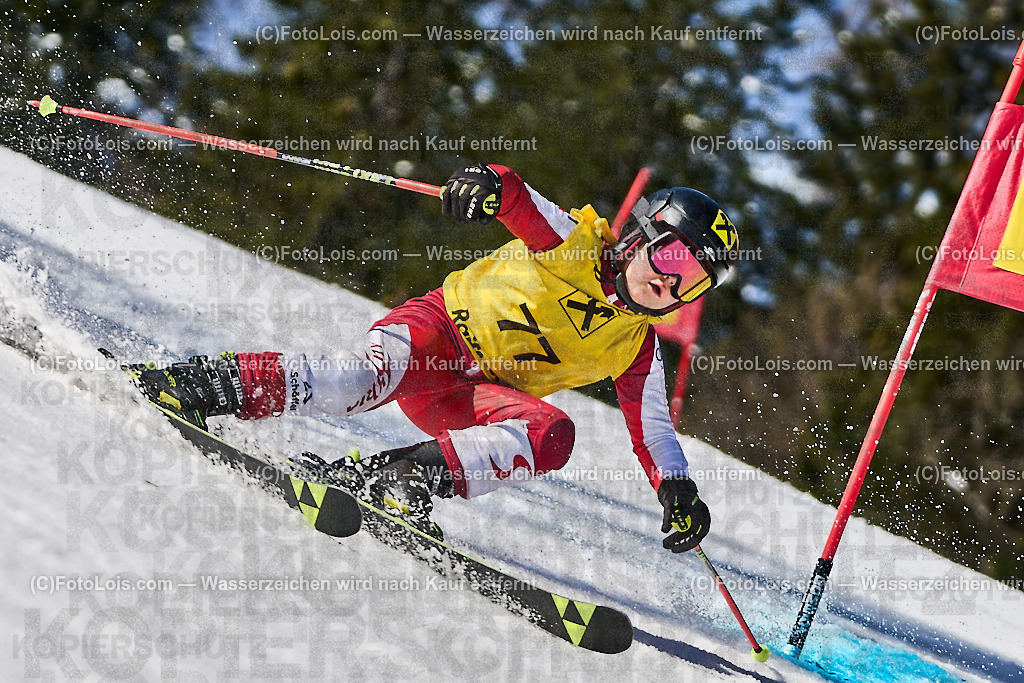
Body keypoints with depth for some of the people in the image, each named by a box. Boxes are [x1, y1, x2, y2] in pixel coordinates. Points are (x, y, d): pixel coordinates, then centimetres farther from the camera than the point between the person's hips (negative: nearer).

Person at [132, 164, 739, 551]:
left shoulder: (637, 348, 8)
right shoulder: (577, 240, -4)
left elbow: (652, 428, 12)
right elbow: (519, 201, -17)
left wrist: (679, 493, -4)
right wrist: (487, 183, -42)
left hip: (482, 398, 5)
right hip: (446, 324, -4)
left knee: (552, 434, -28)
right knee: (370, 375, -36)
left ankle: (401, 476, -33)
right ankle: (225, 384, -34)